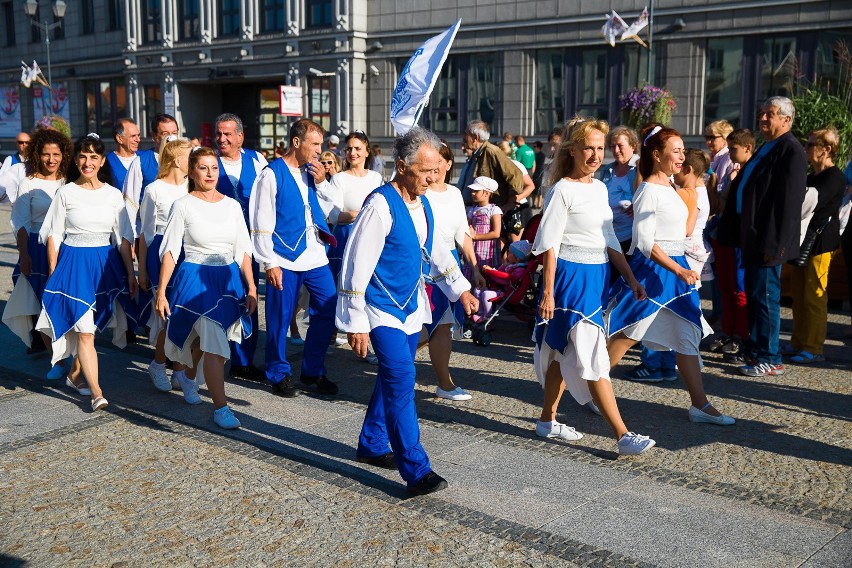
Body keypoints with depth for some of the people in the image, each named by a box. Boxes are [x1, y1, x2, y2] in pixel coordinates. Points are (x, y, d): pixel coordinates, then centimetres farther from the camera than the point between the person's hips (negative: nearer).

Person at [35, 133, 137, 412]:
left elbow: (122, 238, 7)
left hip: (106, 263, 3)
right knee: (84, 331, -9)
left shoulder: (113, 194, 5)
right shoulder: (65, 193, -1)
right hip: (74, 263, -3)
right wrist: (53, 274, -2)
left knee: (90, 326, 11)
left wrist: (130, 273, 4)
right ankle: (97, 393, -11)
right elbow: (53, 237, 1)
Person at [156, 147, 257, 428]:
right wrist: (161, 292, -9)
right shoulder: (183, 205, -5)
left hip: (229, 280, 5)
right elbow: (169, 251, -5)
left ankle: (183, 373, 50)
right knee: (215, 343, -15)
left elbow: (243, 250, 8)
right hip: (195, 279, -5)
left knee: (205, 340, 19)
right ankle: (220, 408, -7)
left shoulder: (232, 205, 5)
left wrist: (251, 287, 2)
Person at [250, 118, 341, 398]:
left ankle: (313, 370, 22)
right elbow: (261, 223, -9)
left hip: (315, 256, 6)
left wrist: (322, 183, -3)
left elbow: (334, 210, 11)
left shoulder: (313, 172, 11)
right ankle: (278, 374, 21)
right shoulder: (272, 174, -7)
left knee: (327, 311, 6)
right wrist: (269, 262, -12)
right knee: (280, 319, 3)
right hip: (284, 259, -6)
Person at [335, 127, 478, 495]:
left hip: (410, 306, 8)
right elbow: (357, 264, -20)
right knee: (401, 381, -14)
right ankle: (416, 471, -11)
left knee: (393, 378, 16)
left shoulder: (423, 205, 5)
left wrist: (460, 289, 23)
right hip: (382, 310, -8)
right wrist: (355, 322, -19)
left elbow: (435, 251, 21)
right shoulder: (381, 206, -20)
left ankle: (371, 445, 33)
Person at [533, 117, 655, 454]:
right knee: (593, 357, -8)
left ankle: (547, 421, 25)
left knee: (564, 353, 14)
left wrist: (631, 278, 12)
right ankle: (623, 436, -9)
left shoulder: (600, 188, 13)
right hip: (571, 276, -8)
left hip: (597, 275, 8)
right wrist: (548, 293, -16)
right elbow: (549, 244, -12)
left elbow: (609, 240, 17)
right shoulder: (562, 190, -10)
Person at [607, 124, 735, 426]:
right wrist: (679, 271, -23)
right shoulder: (649, 191, -15)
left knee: (688, 337, 7)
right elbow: (644, 242, -20)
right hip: (652, 270, -9)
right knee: (625, 336, 0)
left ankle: (700, 404, 11)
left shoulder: (668, 186, 12)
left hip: (676, 268, 9)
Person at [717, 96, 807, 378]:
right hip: (752, 237, 10)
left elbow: (788, 202, -19)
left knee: (765, 296, -4)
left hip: (768, 240, -10)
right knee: (754, 295, 14)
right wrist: (731, 230, 15)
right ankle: (757, 351, 23)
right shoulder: (766, 149, 17)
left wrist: (773, 244, -22)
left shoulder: (791, 151, -13)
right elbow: (741, 192, 19)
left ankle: (770, 359, 5)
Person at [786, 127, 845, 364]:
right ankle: (798, 342, 21)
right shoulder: (811, 177, 18)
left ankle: (813, 348, -1)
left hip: (819, 242, -9)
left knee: (814, 296, -6)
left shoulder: (834, 177, -10)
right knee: (799, 294, 12)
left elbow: (813, 201, -23)